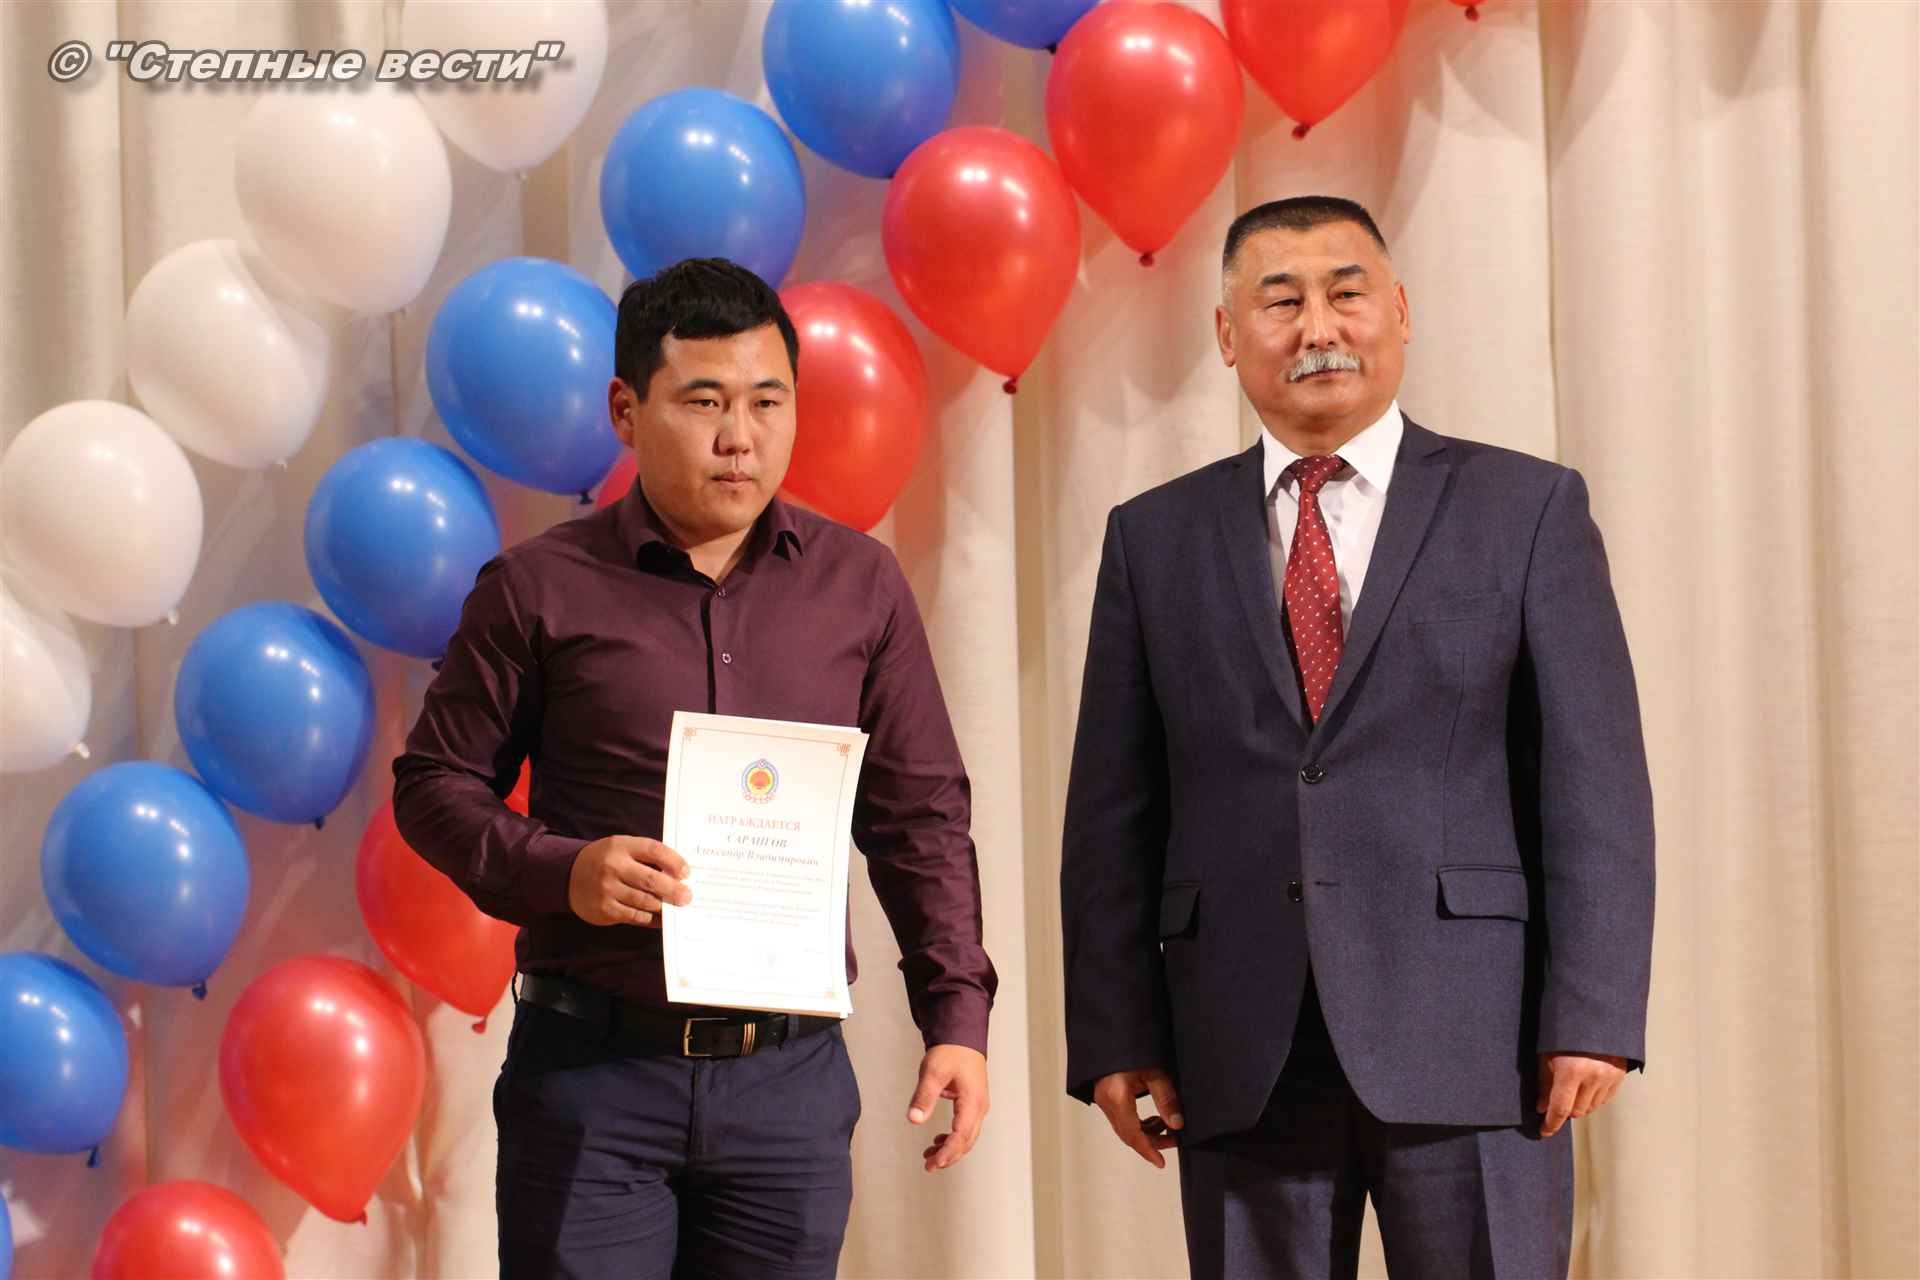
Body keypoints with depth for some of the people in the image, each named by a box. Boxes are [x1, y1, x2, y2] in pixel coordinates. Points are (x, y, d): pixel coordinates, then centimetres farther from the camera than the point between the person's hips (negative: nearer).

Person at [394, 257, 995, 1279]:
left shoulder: (859, 585, 8)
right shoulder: (540, 590, 1)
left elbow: (921, 814, 11)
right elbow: (434, 782, 5)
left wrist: (957, 1014, 3)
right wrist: (559, 871, -14)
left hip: (792, 1078, 2)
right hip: (593, 1071, -2)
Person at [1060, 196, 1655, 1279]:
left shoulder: (1530, 509, 6)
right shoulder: (1154, 538, 12)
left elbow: (1596, 781, 0)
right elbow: (1113, 811, 9)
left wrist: (1593, 1017, -9)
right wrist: (1117, 1037, 1)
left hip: (1467, 1037, -2)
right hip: (1239, 1059, 2)